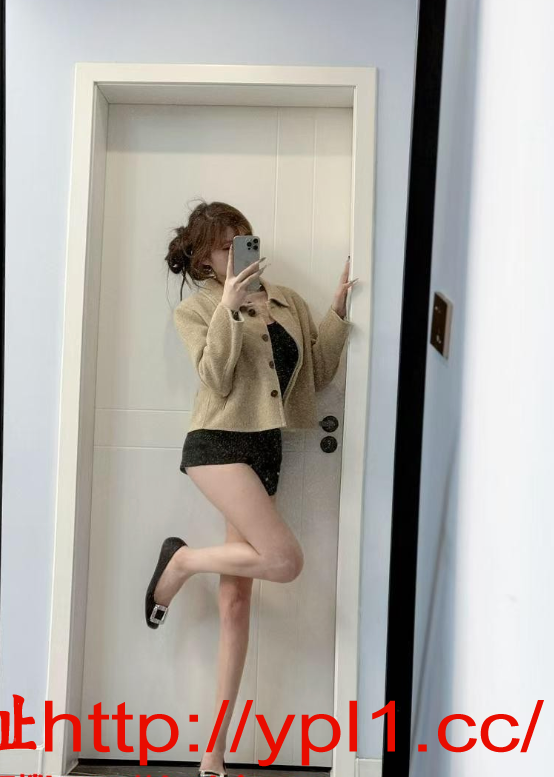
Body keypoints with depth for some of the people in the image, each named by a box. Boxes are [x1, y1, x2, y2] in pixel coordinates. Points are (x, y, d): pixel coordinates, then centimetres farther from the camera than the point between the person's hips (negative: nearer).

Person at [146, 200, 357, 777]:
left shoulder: (288, 301, 15)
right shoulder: (197, 307, 2)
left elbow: (318, 373, 12)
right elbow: (217, 380, -11)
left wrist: (338, 309, 3)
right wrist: (229, 309, -19)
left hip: (266, 449, 5)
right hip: (218, 443, -5)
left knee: (236, 597, 7)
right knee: (286, 561, -22)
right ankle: (181, 561, 6)